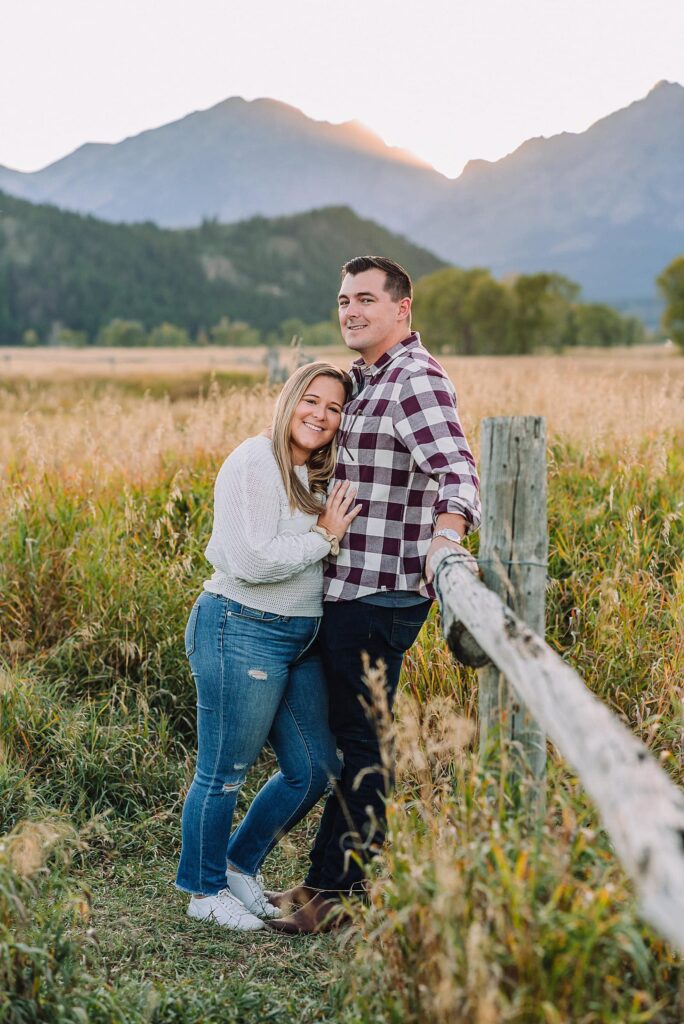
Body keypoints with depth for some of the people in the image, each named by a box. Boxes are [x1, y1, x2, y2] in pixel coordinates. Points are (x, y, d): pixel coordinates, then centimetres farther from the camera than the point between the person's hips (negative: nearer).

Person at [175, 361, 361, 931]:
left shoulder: (314, 476, 13)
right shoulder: (255, 464, -14)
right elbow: (252, 562, -22)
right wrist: (325, 536, -14)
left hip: (301, 638, 9)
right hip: (243, 632, -9)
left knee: (316, 769, 13)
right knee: (224, 773, 4)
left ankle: (239, 865, 32)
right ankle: (204, 890, 24)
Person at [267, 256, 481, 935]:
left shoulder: (417, 379, -14)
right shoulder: (363, 377, 16)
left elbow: (456, 469, -30)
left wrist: (446, 535, -47)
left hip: (380, 595, -10)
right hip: (347, 587, 10)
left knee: (361, 743, 0)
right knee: (344, 734, 16)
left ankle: (343, 892, 12)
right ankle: (327, 878, 27)